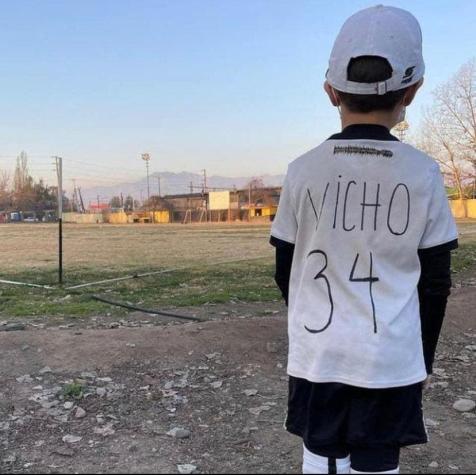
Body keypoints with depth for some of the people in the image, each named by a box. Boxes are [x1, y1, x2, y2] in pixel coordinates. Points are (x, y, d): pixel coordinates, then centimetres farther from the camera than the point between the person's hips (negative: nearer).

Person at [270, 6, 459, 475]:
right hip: (392, 358, 0)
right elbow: (435, 282, -1)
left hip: (318, 354, 1)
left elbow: (286, 271, 3)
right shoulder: (423, 173, -6)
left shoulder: (303, 169, -6)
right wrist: (423, 356, 14)